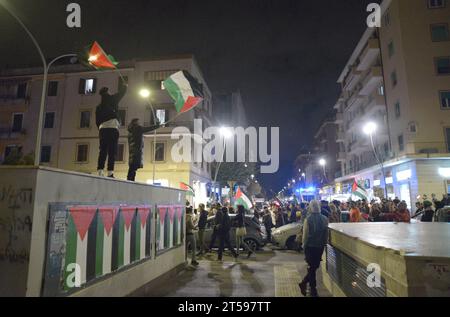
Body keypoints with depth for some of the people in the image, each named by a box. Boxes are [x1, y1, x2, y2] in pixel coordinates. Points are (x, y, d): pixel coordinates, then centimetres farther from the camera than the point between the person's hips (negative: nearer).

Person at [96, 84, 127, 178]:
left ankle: (100, 172, -5)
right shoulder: (112, 100, 8)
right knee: (112, 151, -9)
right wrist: (125, 86, 41)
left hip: (102, 128, 5)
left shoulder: (99, 107, 19)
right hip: (112, 128, -4)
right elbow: (121, 93, 23)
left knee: (103, 151, 3)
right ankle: (110, 173, -17)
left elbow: (97, 121, 17)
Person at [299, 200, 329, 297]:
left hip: (310, 246, -2)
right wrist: (325, 243, 11)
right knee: (315, 266, 17)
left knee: (312, 267, 10)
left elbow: (305, 234, -11)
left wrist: (304, 244, 3)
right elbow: (327, 234, -1)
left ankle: (313, 291, 19)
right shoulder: (325, 219, -7)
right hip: (320, 246, 2)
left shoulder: (308, 219, -15)